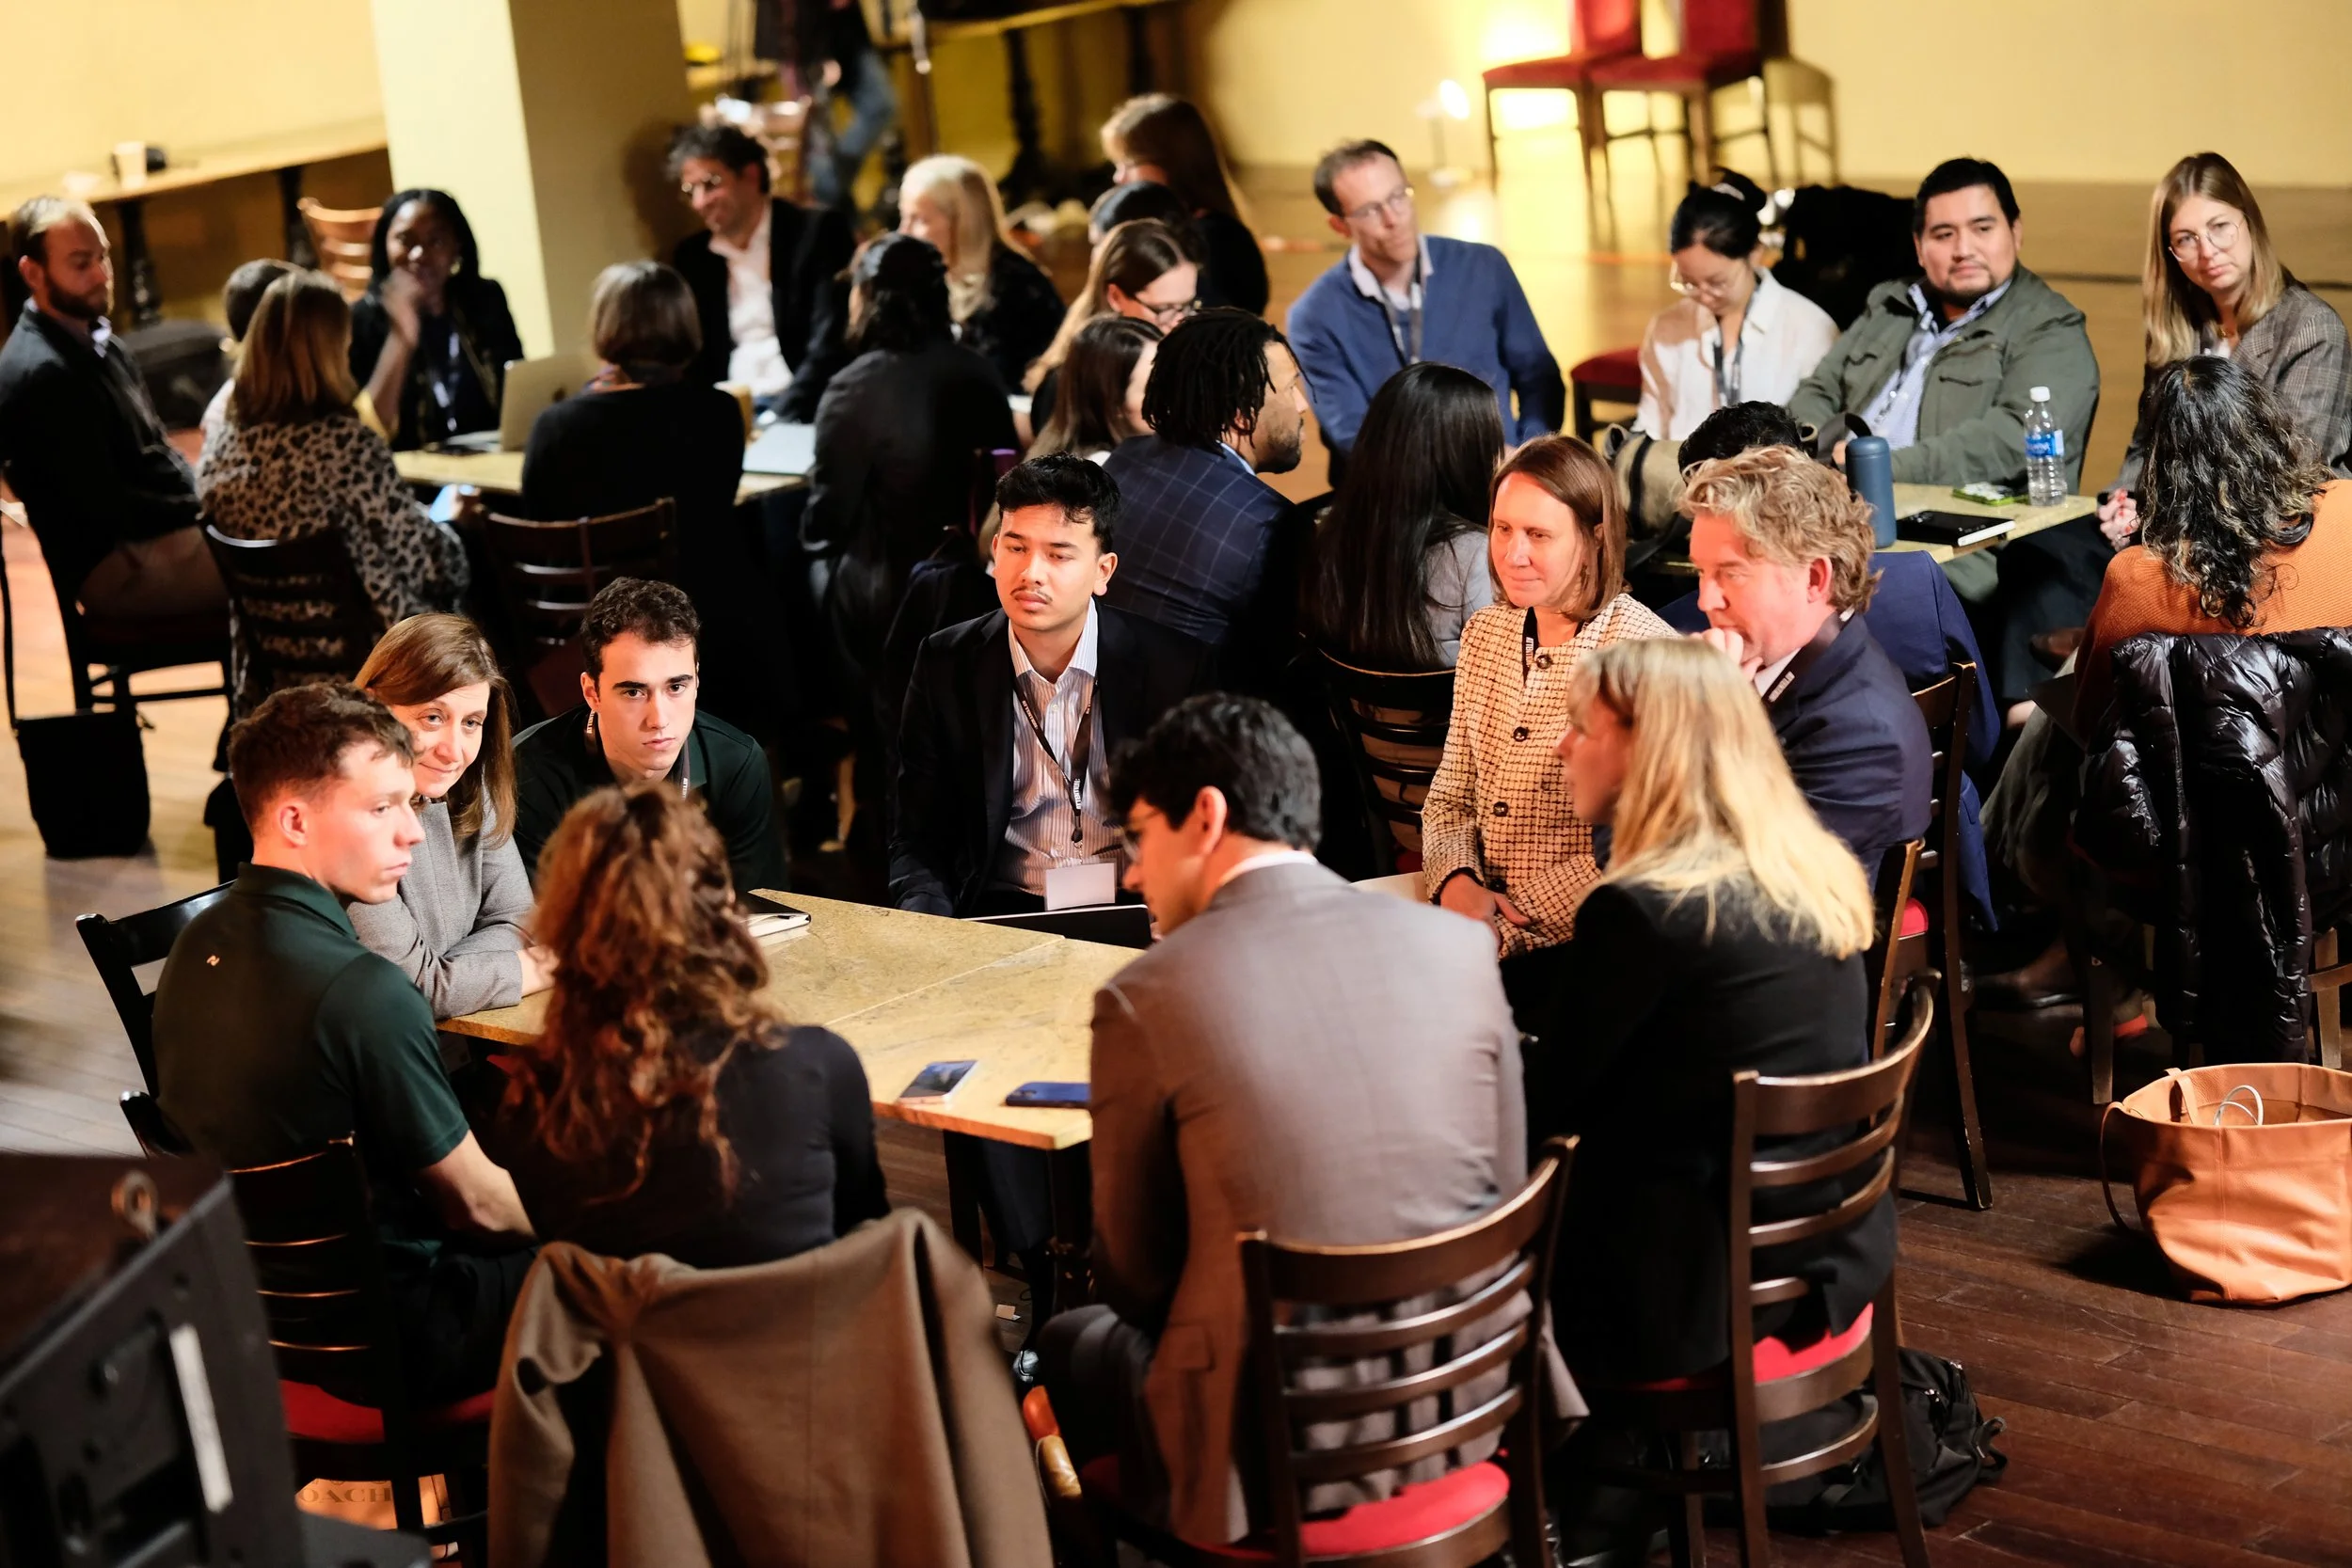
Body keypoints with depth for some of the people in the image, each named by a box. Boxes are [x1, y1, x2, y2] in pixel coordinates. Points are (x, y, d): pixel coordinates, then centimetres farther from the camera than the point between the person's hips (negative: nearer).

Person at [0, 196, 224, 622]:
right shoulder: (42, 373, -19)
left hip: (168, 522, 10)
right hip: (122, 565, -10)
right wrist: (203, 511, -13)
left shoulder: (96, 340, 11)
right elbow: (103, 504, -21)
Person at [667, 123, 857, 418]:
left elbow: (833, 344, -10)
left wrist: (782, 418, -19)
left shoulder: (818, 231, -2)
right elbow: (689, 356, 15)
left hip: (804, 411, -5)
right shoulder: (692, 256, 15)